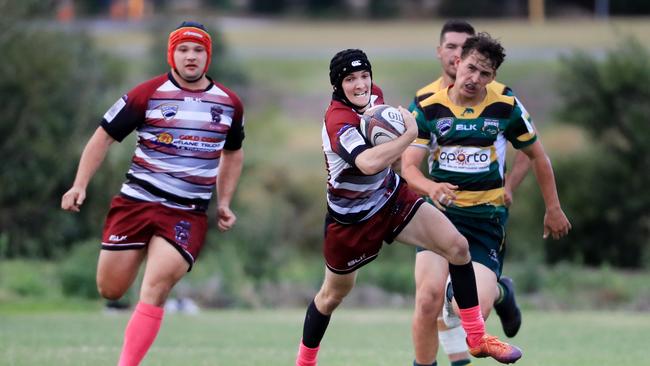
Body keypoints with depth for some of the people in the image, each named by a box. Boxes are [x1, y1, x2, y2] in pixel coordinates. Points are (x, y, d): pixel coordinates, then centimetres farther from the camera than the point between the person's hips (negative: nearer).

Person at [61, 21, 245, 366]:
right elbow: (104, 136, 1)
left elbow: (233, 153, 25)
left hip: (188, 215, 0)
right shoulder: (147, 95, -4)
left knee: (154, 291, -18)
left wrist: (224, 202, 17)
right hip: (136, 203, 0)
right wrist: (80, 185, -7)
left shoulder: (229, 103, 7)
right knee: (110, 291, 2)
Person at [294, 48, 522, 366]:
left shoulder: (374, 95, -7)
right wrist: (410, 134, -38)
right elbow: (368, 163, -50)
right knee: (334, 294, 12)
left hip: (391, 197, 6)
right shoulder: (338, 120, -31)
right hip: (351, 218, -6)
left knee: (457, 246, -10)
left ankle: (477, 338, 0)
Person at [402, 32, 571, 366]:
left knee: (477, 307, -15)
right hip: (441, 213, 0)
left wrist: (553, 209, 14)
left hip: (487, 216, 0)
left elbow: (536, 155, 12)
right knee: (429, 298, -20)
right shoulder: (427, 108, -3)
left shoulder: (506, 108, -2)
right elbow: (408, 165, -7)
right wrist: (431, 187, -29)